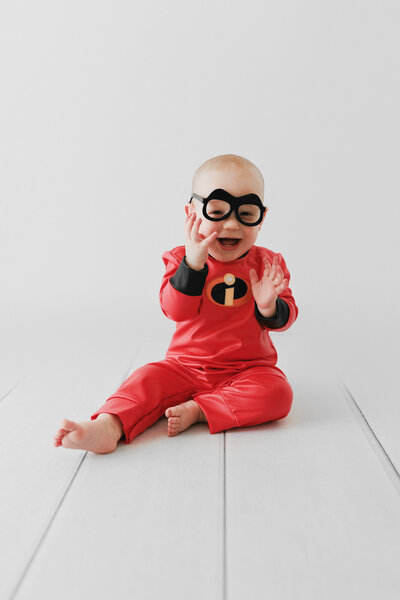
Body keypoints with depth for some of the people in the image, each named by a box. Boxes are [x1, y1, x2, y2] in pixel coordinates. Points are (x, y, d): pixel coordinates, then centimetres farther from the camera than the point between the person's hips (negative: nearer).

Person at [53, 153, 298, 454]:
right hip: (187, 367, 1)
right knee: (149, 378, -21)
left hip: (248, 369, 0)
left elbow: (286, 317, 0)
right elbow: (175, 310, -18)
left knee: (277, 392, -28)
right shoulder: (182, 259, -2)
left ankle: (196, 410, -27)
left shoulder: (267, 263, 0)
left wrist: (270, 306, -24)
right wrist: (193, 262, -31)